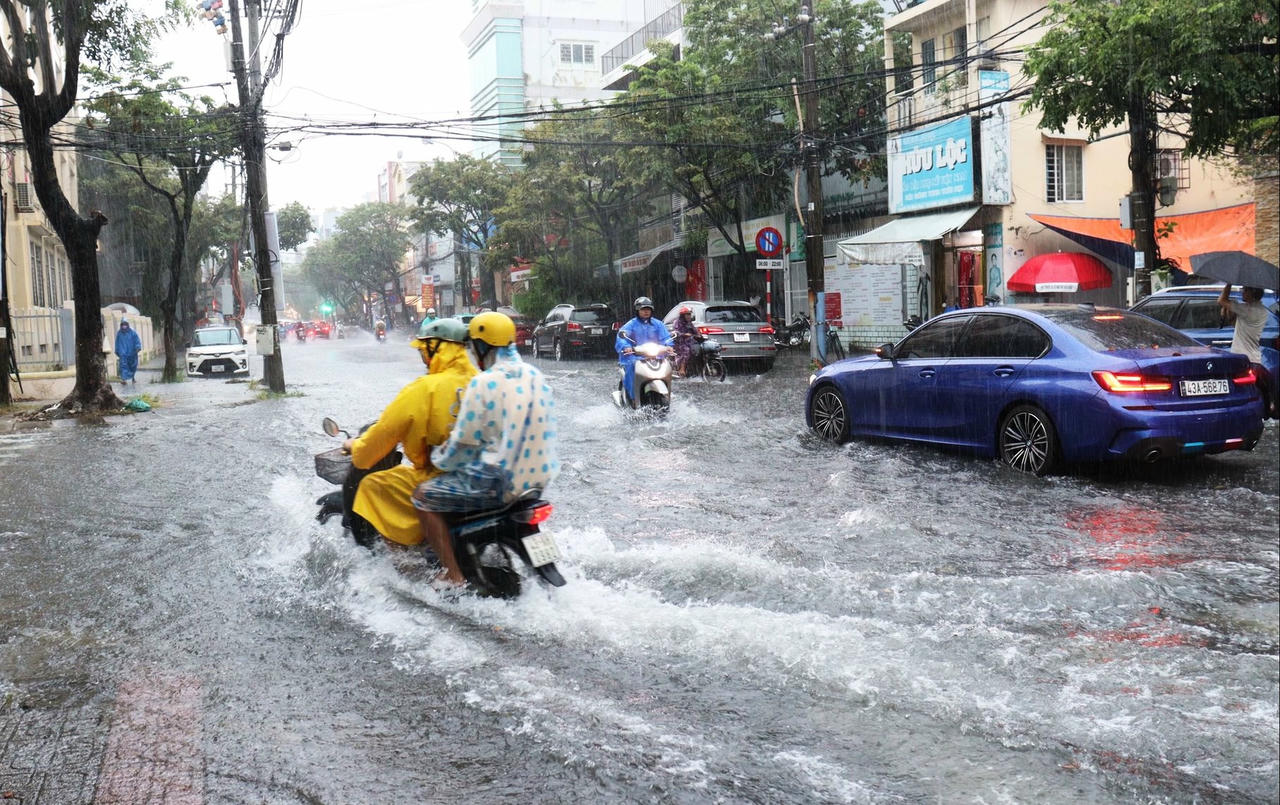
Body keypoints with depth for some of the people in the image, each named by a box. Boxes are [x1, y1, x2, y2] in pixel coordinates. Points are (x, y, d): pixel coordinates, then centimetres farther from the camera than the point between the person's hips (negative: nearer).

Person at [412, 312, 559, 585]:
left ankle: (454, 576, -2)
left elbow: (464, 444, -13)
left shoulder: (483, 383, -15)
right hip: (538, 477, 8)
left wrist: (438, 458, 5)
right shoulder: (536, 376, 6)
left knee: (424, 496, 2)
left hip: (497, 482, -8)